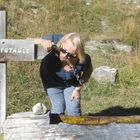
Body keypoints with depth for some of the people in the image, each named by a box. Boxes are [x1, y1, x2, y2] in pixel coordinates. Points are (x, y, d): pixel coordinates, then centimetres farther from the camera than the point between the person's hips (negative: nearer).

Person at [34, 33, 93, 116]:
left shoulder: (83, 61, -37)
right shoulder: (53, 52, -44)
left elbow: (88, 71, -12)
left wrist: (78, 88, -12)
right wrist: (42, 42, -70)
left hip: (71, 83, 1)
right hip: (53, 83, -1)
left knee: (73, 110, 0)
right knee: (58, 109, -1)